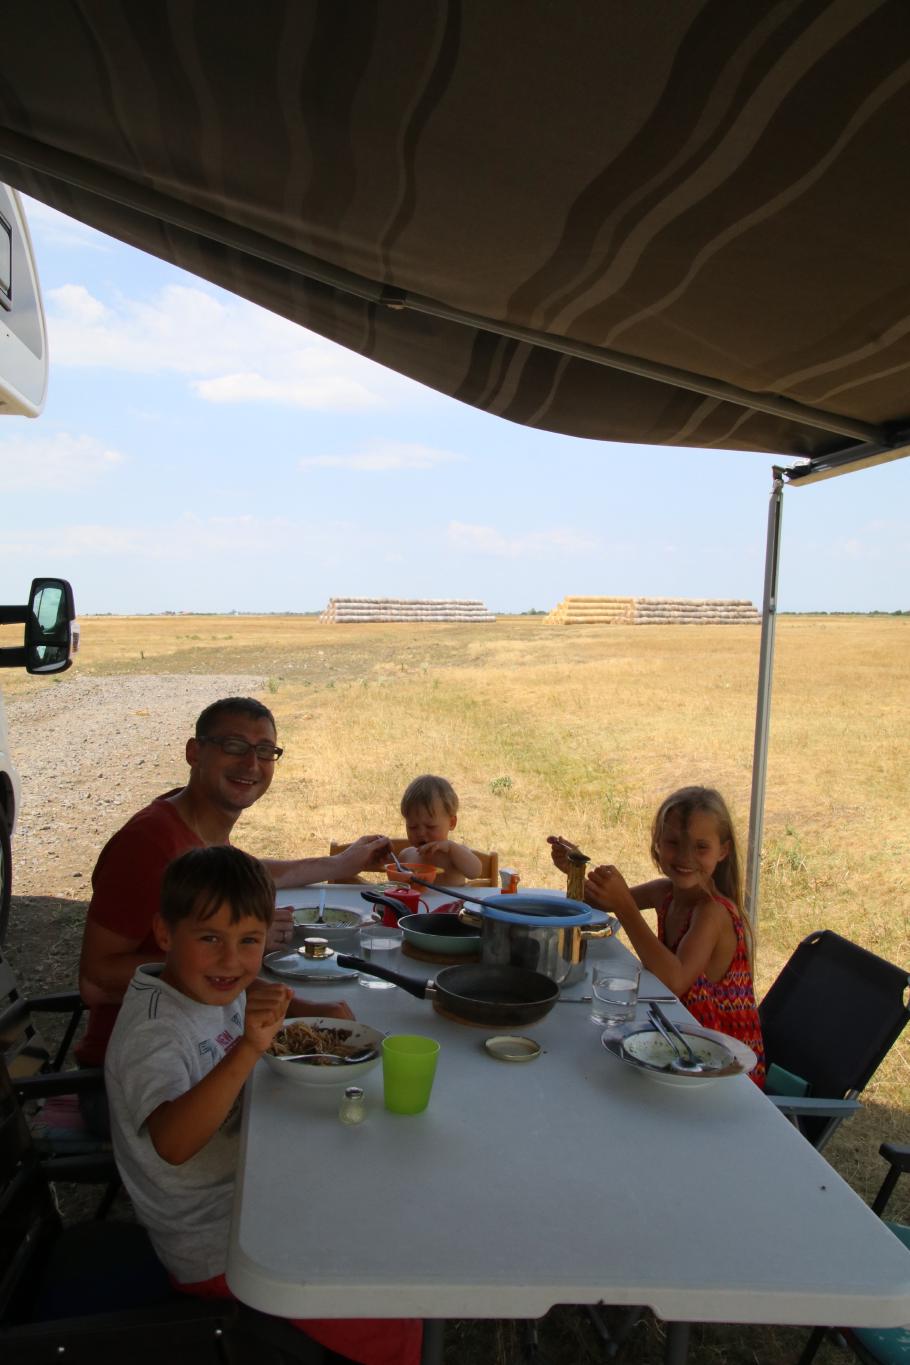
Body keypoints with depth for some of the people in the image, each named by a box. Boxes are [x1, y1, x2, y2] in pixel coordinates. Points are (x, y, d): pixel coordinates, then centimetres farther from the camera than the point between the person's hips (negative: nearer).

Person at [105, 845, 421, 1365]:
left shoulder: (210, 987, -5)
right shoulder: (152, 1032, -29)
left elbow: (254, 989, 20)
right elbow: (172, 1142, -46)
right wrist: (247, 1050, -56)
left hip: (246, 1197, 9)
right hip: (215, 1256, -9)